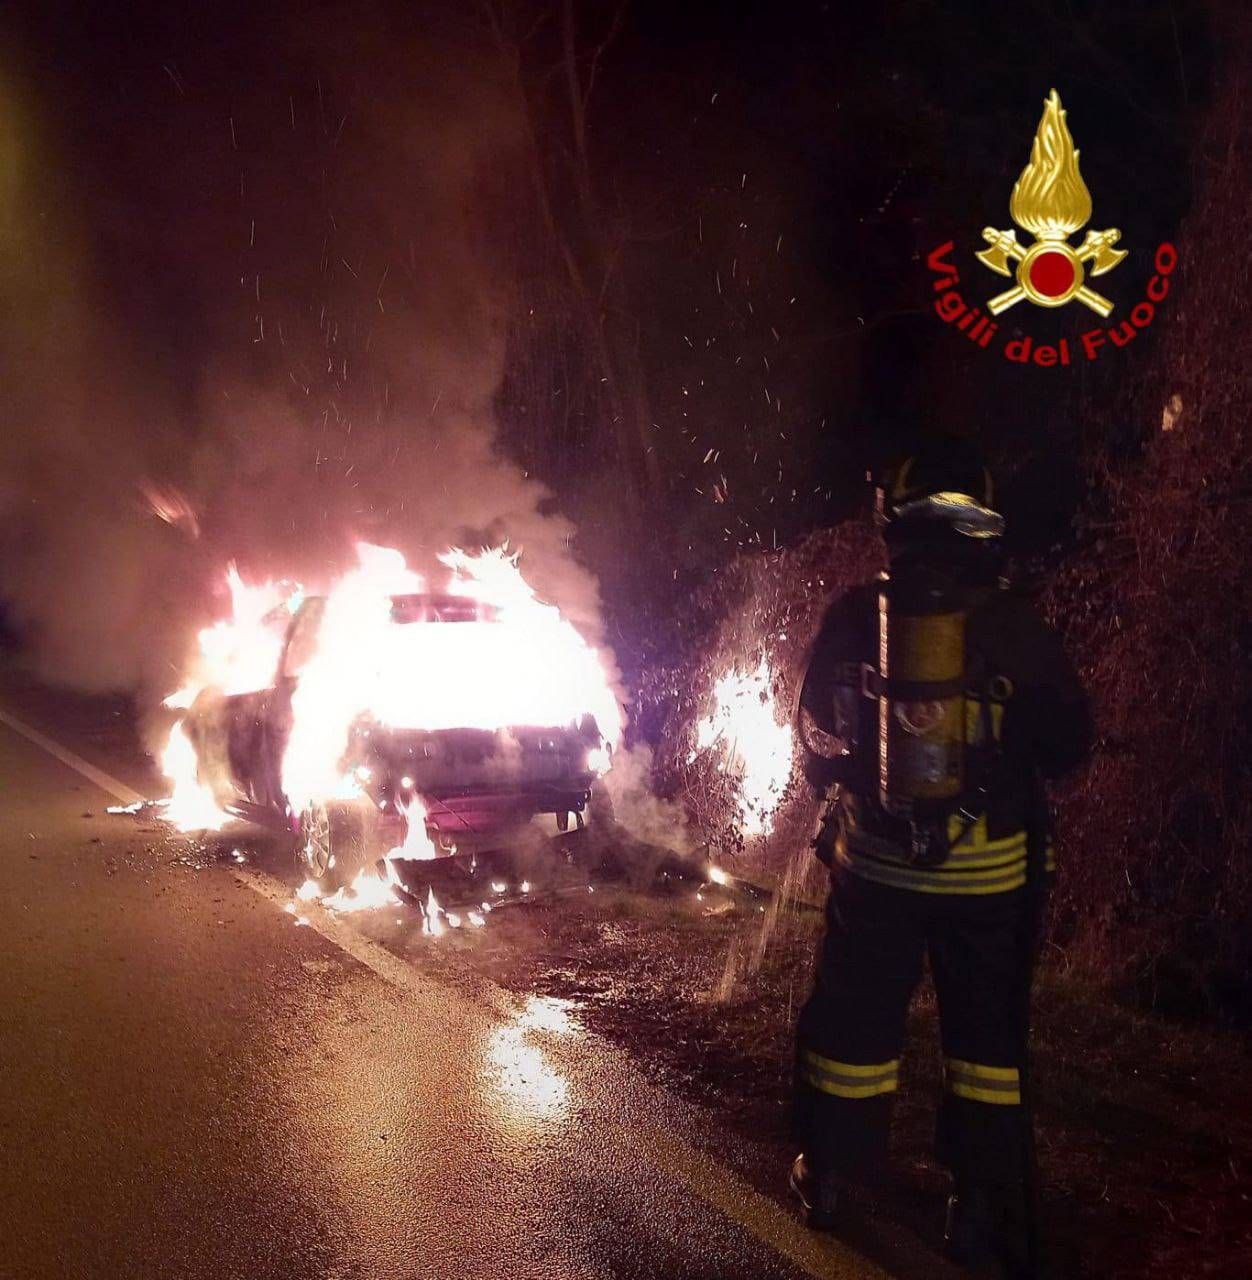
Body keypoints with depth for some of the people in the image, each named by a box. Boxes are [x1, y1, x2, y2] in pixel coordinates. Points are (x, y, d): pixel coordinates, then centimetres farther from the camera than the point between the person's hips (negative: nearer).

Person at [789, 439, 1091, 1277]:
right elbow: (1069, 746, 2)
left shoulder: (854, 618, -3)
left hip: (877, 859, 1)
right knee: (987, 1032, 12)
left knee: (854, 1016, 15)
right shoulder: (1017, 626, -5)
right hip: (991, 869, 0)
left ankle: (833, 1179, 28)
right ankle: (987, 1210, 18)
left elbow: (816, 738, 6)